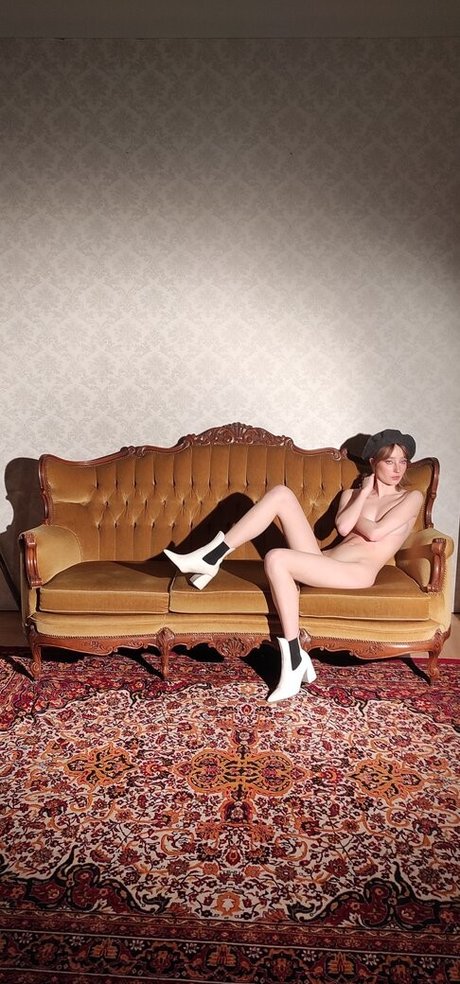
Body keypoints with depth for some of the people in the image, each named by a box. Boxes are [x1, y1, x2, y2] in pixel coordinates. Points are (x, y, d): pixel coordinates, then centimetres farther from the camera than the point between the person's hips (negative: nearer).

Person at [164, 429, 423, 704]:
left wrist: (352, 515, 8)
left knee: (276, 559, -31)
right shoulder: (352, 493, 23)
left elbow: (376, 532, -6)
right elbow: (343, 527, 2)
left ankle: (295, 660, -26)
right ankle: (209, 558, -18)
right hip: (322, 561, 6)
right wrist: (364, 494, 7)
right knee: (281, 494, -12)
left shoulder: (412, 498, 11)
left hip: (358, 571, -5)